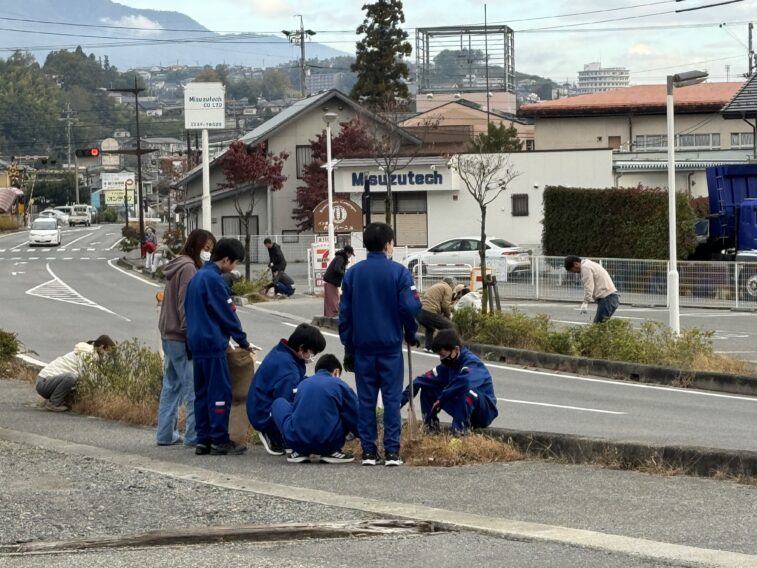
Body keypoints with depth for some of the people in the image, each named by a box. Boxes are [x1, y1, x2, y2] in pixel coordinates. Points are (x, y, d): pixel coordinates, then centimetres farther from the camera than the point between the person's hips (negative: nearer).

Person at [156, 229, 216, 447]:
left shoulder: (177, 267, 18)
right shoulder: (188, 268, -12)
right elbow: (187, 306, -18)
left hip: (169, 336, 10)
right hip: (182, 338, -10)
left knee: (172, 386, 13)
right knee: (195, 388, -8)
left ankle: (166, 434, 16)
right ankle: (195, 435, -9)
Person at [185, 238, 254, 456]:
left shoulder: (197, 277, 15)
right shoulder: (213, 279, -14)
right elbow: (226, 314, -12)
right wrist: (243, 341, -2)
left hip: (196, 343, 9)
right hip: (213, 344, -9)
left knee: (202, 392, 10)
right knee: (220, 392, -6)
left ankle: (203, 440, 11)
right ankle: (220, 440, -6)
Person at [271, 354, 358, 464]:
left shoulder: (303, 384, 18)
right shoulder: (339, 385, 8)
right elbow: (355, 420, 10)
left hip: (296, 441, 2)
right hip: (328, 442, -2)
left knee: (278, 402, 27)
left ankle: (299, 452, 15)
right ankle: (332, 452, 10)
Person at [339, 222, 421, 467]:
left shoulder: (352, 273, 5)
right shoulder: (398, 272, -7)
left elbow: (344, 312, 7)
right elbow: (410, 307, -12)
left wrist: (348, 347, 13)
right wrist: (411, 334, 7)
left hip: (362, 346, 3)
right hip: (390, 345, -3)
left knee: (366, 399, 7)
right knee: (392, 398, 1)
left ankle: (368, 451, 6)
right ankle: (392, 451, -2)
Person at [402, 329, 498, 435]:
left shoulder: (472, 364, -23)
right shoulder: (447, 365, 2)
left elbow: (465, 381, -45)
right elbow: (422, 381, -3)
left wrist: (441, 399, -37)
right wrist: (402, 399, -15)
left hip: (485, 412, -8)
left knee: (466, 390, -40)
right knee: (427, 387, 0)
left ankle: (461, 430, -35)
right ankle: (430, 426, -1)